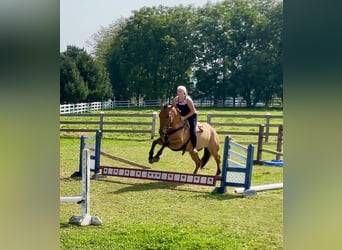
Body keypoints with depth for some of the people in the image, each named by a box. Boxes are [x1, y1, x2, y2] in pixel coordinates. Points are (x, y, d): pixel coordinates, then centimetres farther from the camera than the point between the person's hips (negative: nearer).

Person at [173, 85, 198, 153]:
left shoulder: (188, 100, -22)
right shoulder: (176, 99, -5)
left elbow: (193, 111, -20)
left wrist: (185, 117, -25)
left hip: (191, 116, -7)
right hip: (182, 117, 7)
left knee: (192, 130, -22)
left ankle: (194, 147, -16)